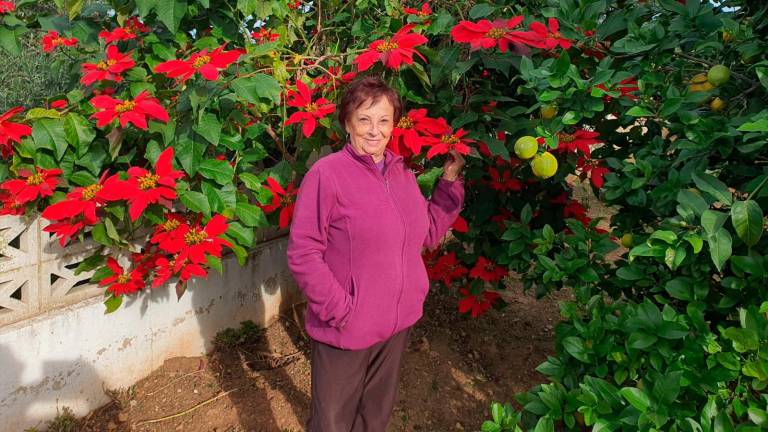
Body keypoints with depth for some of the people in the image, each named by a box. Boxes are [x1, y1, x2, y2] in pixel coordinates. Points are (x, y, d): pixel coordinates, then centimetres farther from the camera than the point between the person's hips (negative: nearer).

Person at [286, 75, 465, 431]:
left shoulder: (401, 172, 3)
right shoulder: (327, 173, -17)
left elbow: (428, 233, 9)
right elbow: (302, 254, -18)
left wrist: (449, 182, 2)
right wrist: (340, 309, -20)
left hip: (398, 322, 6)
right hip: (345, 328, -5)